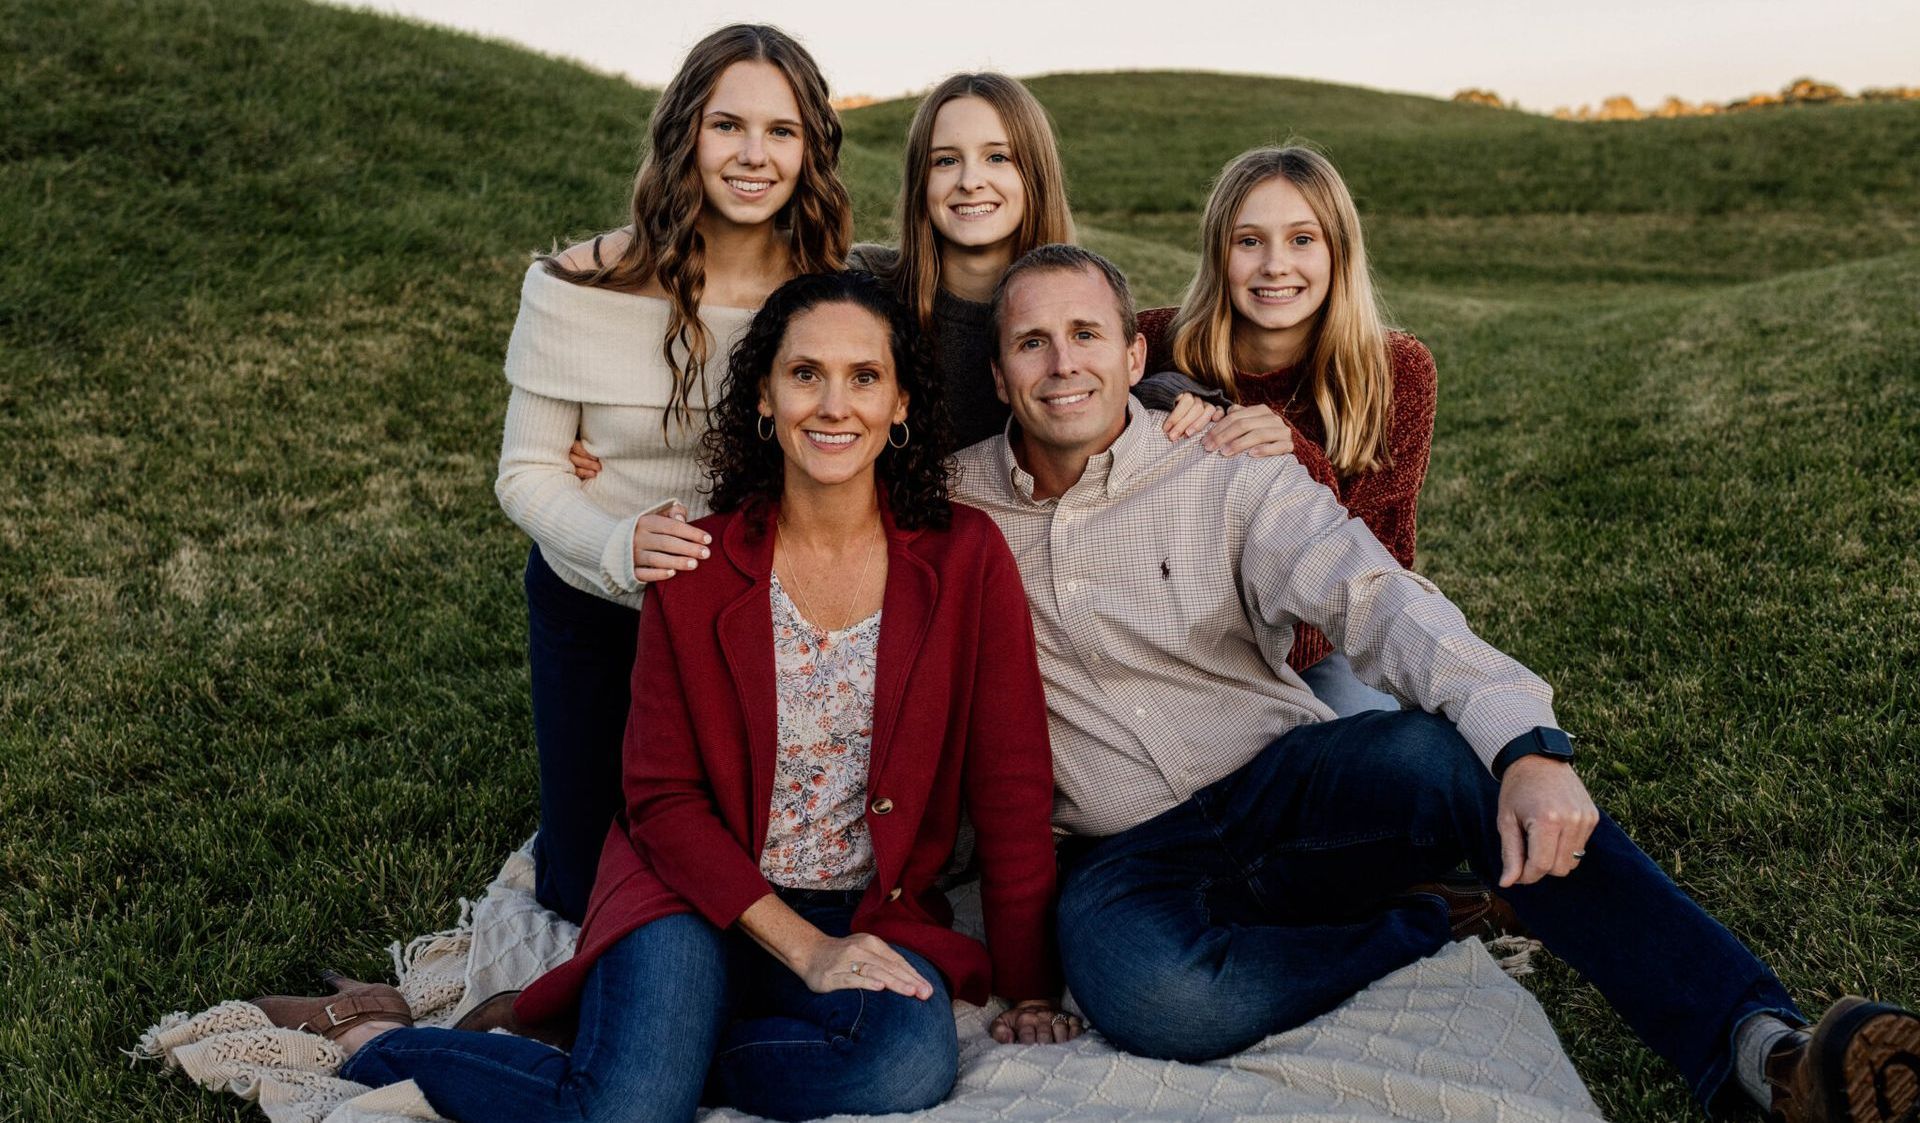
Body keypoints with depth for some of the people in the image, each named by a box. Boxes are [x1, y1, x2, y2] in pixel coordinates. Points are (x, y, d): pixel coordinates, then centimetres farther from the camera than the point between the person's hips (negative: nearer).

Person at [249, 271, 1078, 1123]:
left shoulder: (966, 558, -5)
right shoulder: (699, 565, -5)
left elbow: (1013, 789, -1)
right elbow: (664, 798, -3)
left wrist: (1028, 989, -2)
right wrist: (803, 946, -14)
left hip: (881, 917, 2)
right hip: (706, 900, -1)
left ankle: (646, 1047, -8)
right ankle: (365, 1036, 1)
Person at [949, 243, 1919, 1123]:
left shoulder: (1228, 470, -2)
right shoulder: (953, 503, 3)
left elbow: (1373, 600, -17)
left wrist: (1528, 746, -34)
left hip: (1280, 784, 0)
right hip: (1124, 855, 1)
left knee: (1446, 752, -33)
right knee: (1148, 994, -36)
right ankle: (1428, 933, -10)